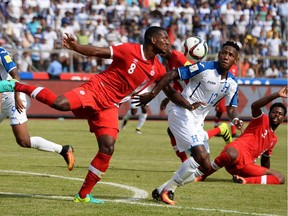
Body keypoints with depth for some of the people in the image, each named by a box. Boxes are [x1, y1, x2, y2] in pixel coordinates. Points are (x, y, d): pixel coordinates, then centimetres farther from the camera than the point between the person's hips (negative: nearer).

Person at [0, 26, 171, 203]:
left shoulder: (158, 70, 7)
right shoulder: (130, 50, -10)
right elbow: (98, 52, -12)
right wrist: (75, 47, -25)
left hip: (110, 107, 5)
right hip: (96, 89, -5)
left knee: (108, 148, -9)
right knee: (60, 103, -32)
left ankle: (83, 195, 3)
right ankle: (17, 86, -10)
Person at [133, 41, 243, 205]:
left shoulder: (232, 84, 4)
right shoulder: (204, 68, -15)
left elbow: (231, 107, 8)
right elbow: (171, 76, -15)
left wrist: (235, 119, -17)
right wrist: (152, 94, -20)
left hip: (197, 122, 8)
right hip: (182, 114, -8)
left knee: (204, 167, 6)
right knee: (201, 156, -22)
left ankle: (163, 190, 15)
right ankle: (167, 189, -10)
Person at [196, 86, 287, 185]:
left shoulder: (274, 139, 27)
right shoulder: (263, 120, 7)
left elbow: (265, 159, 38)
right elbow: (255, 106, -16)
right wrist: (277, 95, -23)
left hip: (246, 165, 6)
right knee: (232, 154, -45)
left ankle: (246, 180, -19)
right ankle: (201, 175, -19)